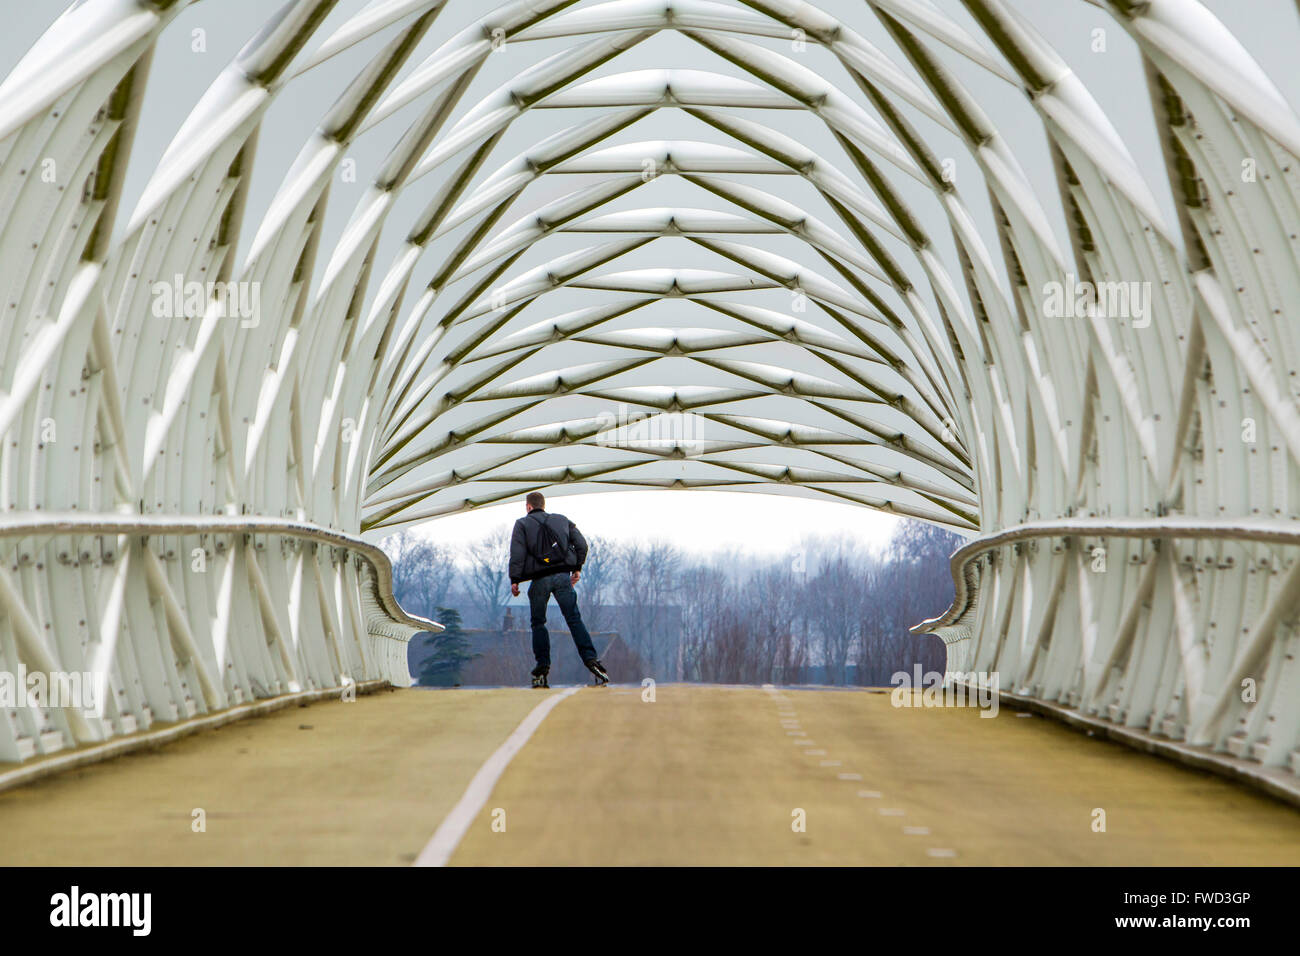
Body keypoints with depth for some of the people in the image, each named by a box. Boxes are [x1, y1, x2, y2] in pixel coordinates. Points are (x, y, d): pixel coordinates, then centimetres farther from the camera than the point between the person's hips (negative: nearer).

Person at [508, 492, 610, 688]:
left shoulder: (522, 524, 8)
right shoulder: (562, 520, 19)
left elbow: (517, 553, -4)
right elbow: (581, 544, 11)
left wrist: (515, 580, -4)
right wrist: (577, 568, 17)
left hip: (540, 579, -2)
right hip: (563, 576, 2)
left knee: (538, 623, 9)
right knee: (574, 619, 1)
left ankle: (542, 666, -1)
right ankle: (590, 659, -15)